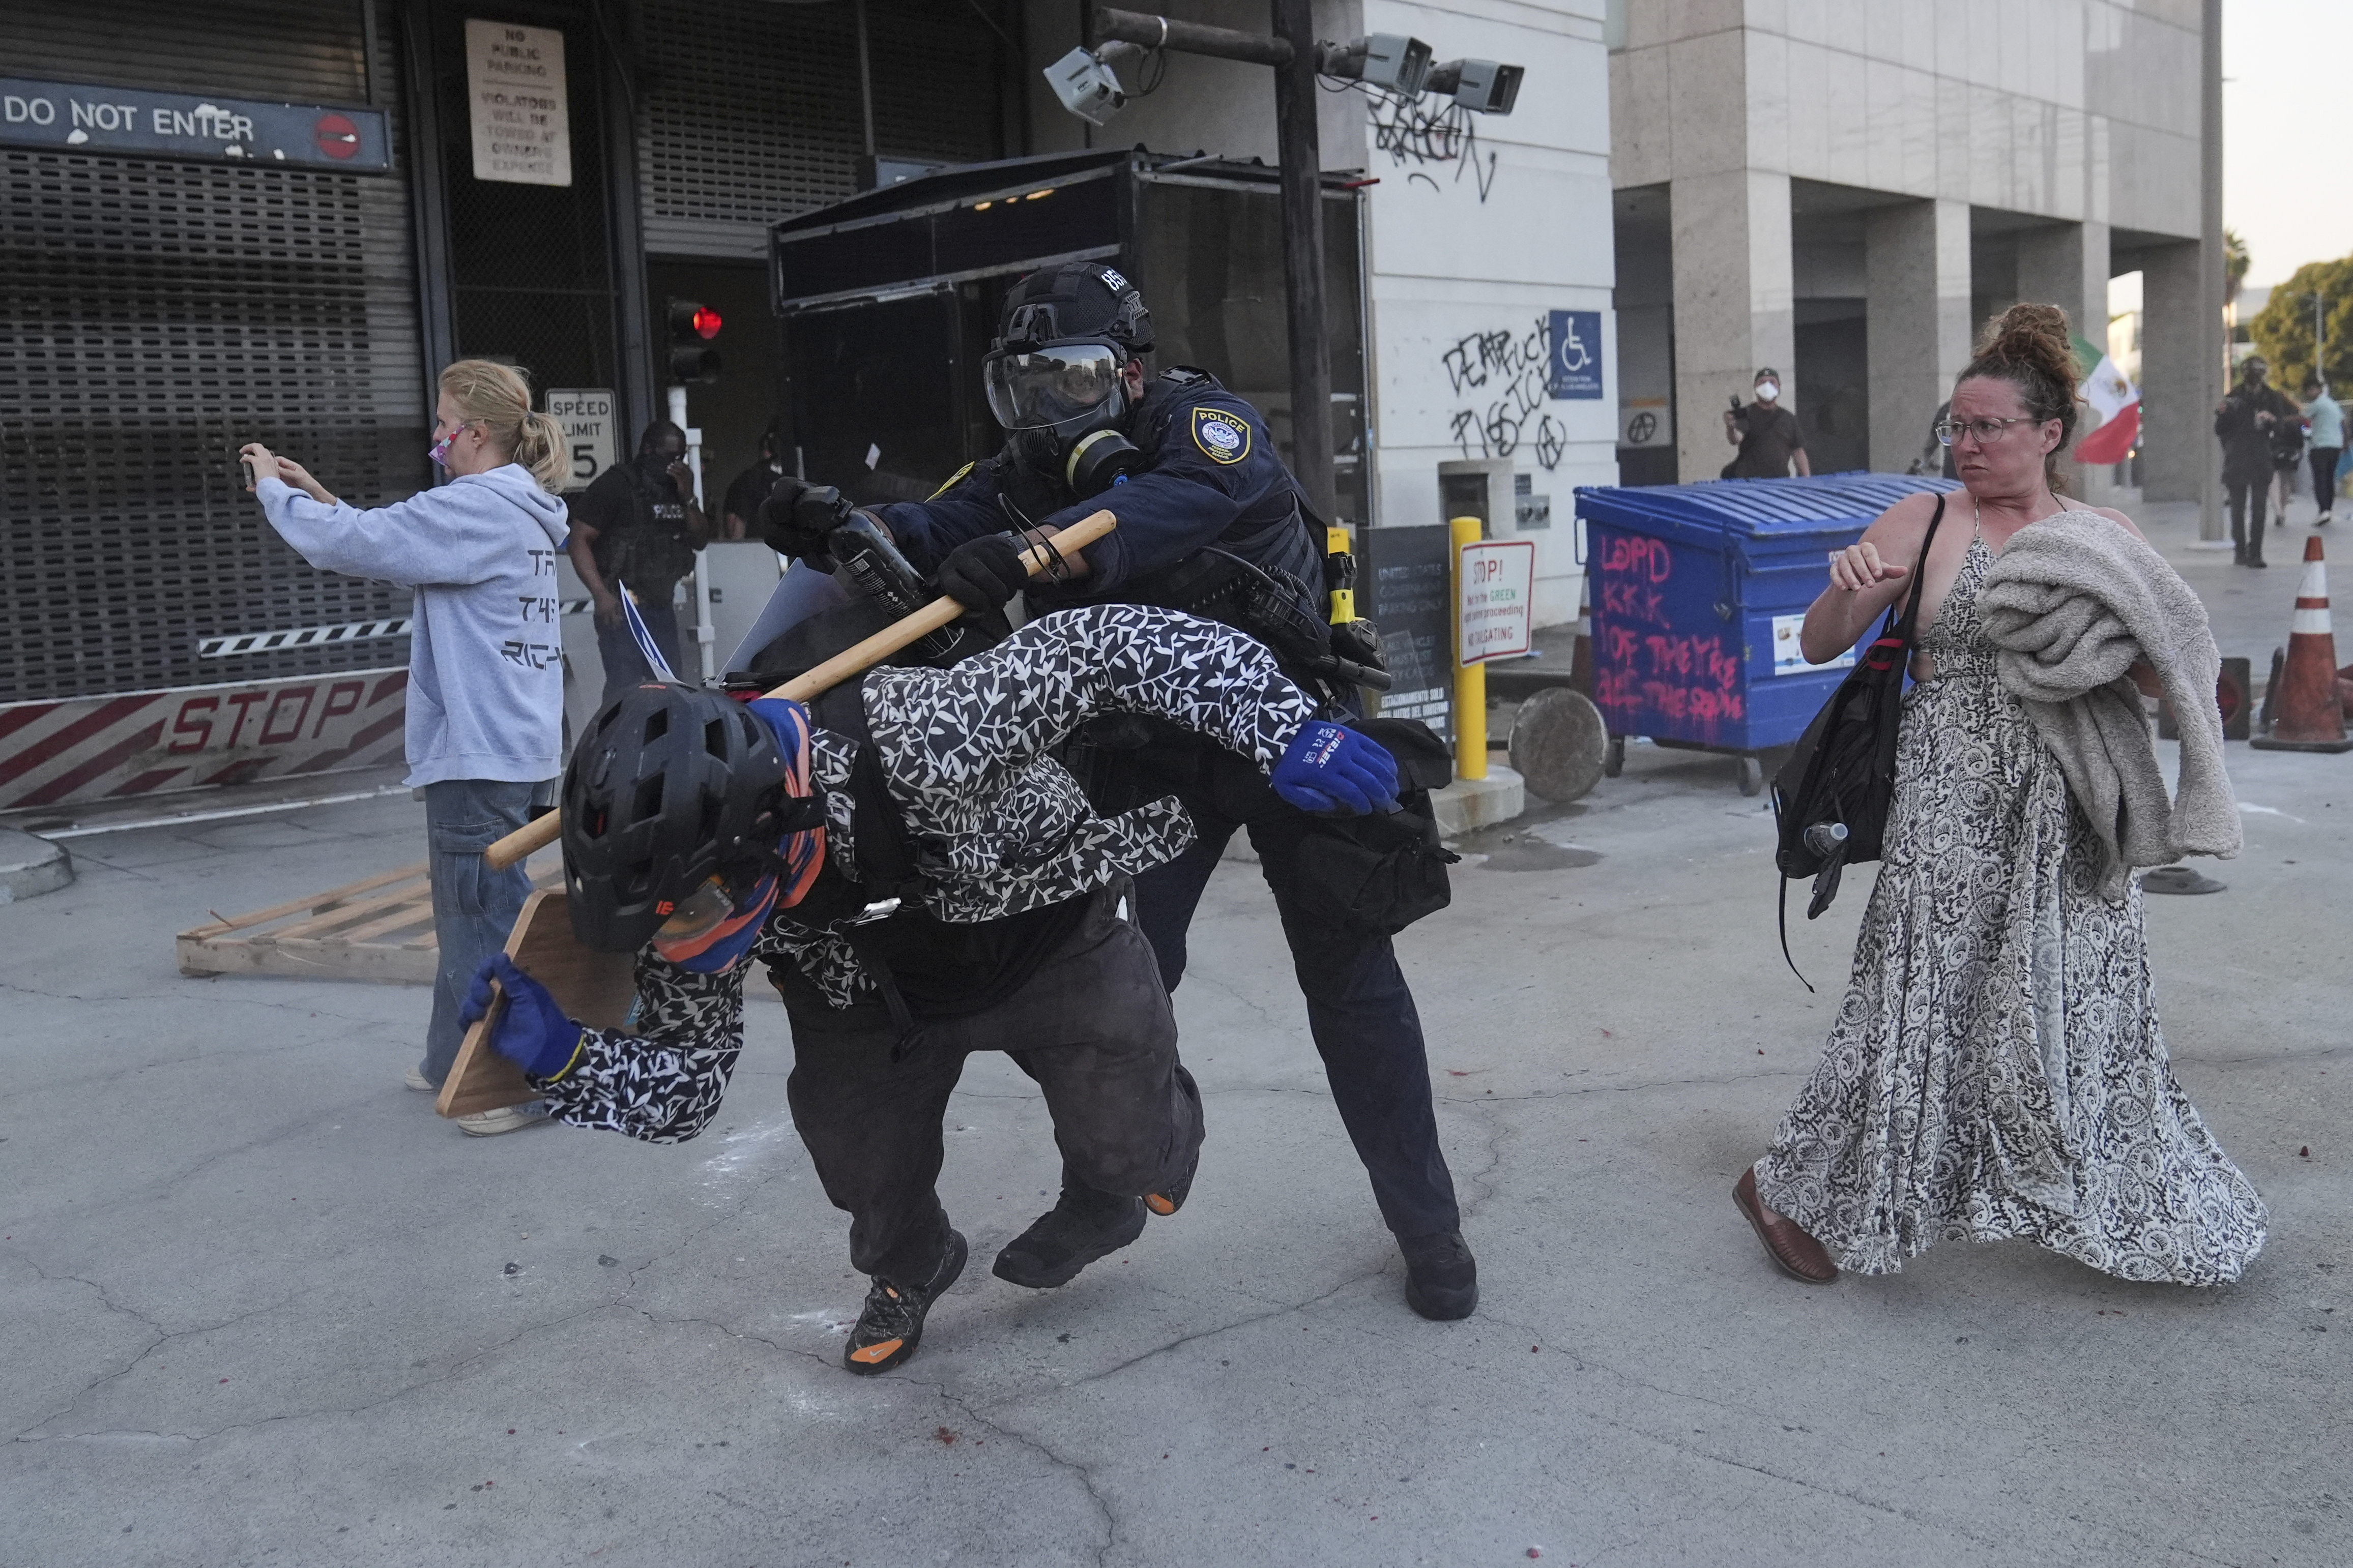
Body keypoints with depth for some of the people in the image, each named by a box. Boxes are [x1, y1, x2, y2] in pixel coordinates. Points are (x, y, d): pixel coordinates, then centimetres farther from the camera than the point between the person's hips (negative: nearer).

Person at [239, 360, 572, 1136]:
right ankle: (458, 1061, 31)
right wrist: (320, 496, 17)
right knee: (474, 910, 19)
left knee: (486, 915, -2)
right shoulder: (517, 511, 15)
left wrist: (274, 489, -1)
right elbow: (399, 543, 22)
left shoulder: (475, 507, -15)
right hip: (518, 746, 10)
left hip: (480, 752, -10)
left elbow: (348, 545, -17)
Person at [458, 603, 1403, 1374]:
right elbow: (681, 1079, -18)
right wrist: (561, 1057, -37)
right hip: (872, 991, 3)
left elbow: (1110, 646, -41)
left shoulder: (919, 743, -46)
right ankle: (907, 1270, 32)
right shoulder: (701, 883, -28)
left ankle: (1105, 1194, 36)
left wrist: (1287, 735, -45)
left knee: (1128, 1148, -4)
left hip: (1053, 940, -3)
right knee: (860, 1159, -4)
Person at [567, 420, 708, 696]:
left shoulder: (677, 487, 14)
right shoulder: (615, 485, -8)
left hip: (662, 606, 7)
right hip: (621, 607, -7)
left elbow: (700, 541, 15)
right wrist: (601, 595, -22)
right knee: (624, 687, -15)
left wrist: (688, 499, -2)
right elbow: (580, 541, -12)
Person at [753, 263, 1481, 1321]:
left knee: (1350, 976, 1)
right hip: (1149, 755, 4)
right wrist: (840, 530, -41)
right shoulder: (1026, 475, -1)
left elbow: (1189, 499, -40)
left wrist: (1034, 550, -55)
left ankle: (1426, 1223, 14)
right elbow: (938, 527, -19)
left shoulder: (1197, 418, -17)